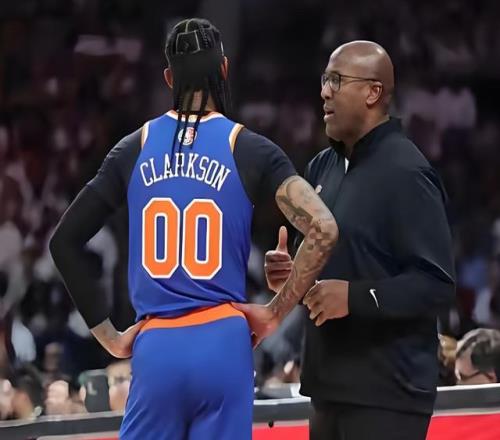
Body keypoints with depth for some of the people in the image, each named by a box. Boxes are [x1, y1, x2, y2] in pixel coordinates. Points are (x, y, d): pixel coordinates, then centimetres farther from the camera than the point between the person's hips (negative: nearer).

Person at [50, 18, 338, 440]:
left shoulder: (135, 149, 7)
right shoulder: (251, 150, -1)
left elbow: (65, 241, 9)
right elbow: (322, 230, -12)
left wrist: (107, 333, 13)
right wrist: (275, 315, -1)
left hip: (155, 347, 2)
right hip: (222, 343, -2)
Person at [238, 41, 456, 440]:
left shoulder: (405, 173, -13)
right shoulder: (323, 167, 14)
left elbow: (438, 285, -18)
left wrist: (356, 297, -25)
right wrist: (290, 275, 4)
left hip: (387, 394, -9)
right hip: (331, 387, 9)